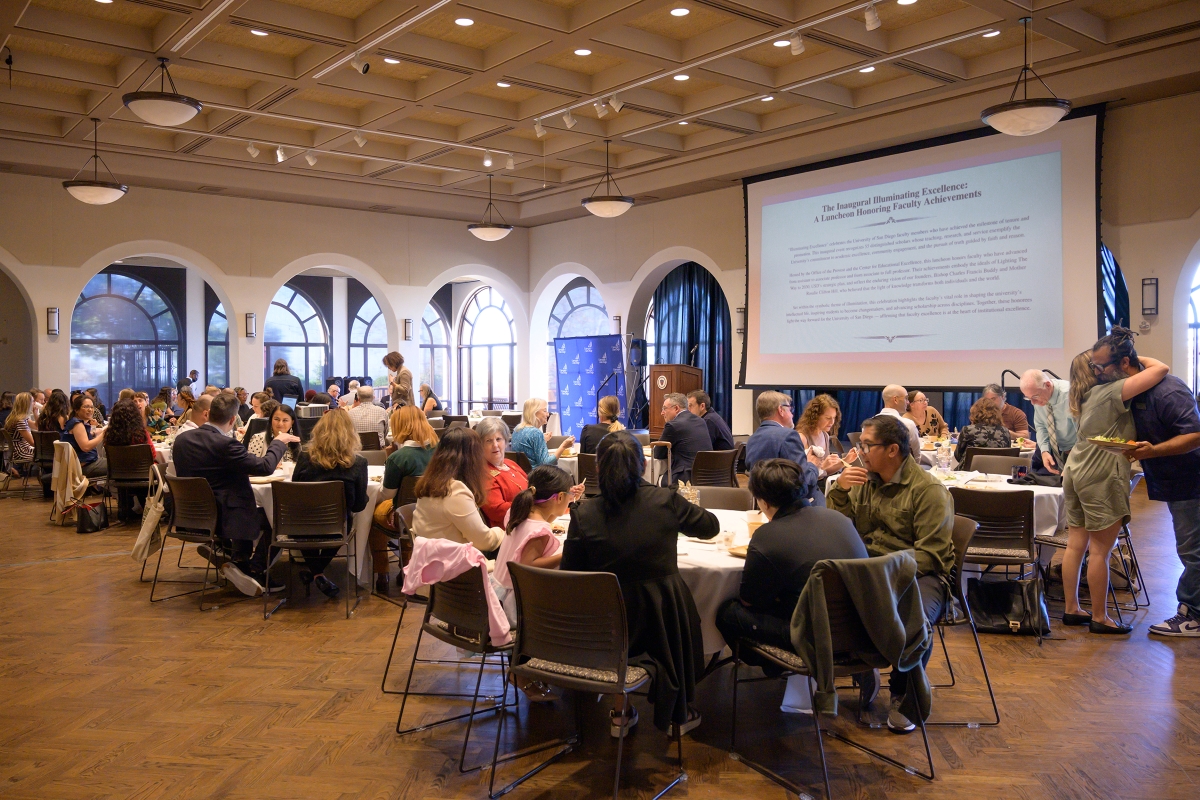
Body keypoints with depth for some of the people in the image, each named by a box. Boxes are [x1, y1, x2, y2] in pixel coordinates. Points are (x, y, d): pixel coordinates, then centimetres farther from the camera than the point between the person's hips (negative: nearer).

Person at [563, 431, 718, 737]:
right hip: (662, 620, 0)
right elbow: (711, 526, 8)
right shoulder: (665, 501, -11)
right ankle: (679, 712, 45)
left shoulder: (583, 513, -12)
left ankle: (620, 713, 40)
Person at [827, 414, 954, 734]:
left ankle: (902, 697, -8)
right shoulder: (865, 481, 14)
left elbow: (930, 553, -12)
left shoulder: (929, 490, -5)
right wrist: (840, 491, -6)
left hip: (918, 573, -5)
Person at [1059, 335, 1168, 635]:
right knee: (1100, 550, -1)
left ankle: (1071, 609, 20)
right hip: (1101, 476, -9)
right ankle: (1099, 618, 6)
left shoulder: (1084, 398, 12)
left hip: (1076, 472, 9)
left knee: (1075, 545, 12)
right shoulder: (1111, 392, -12)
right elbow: (1160, 369, -13)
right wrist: (1136, 359, 6)